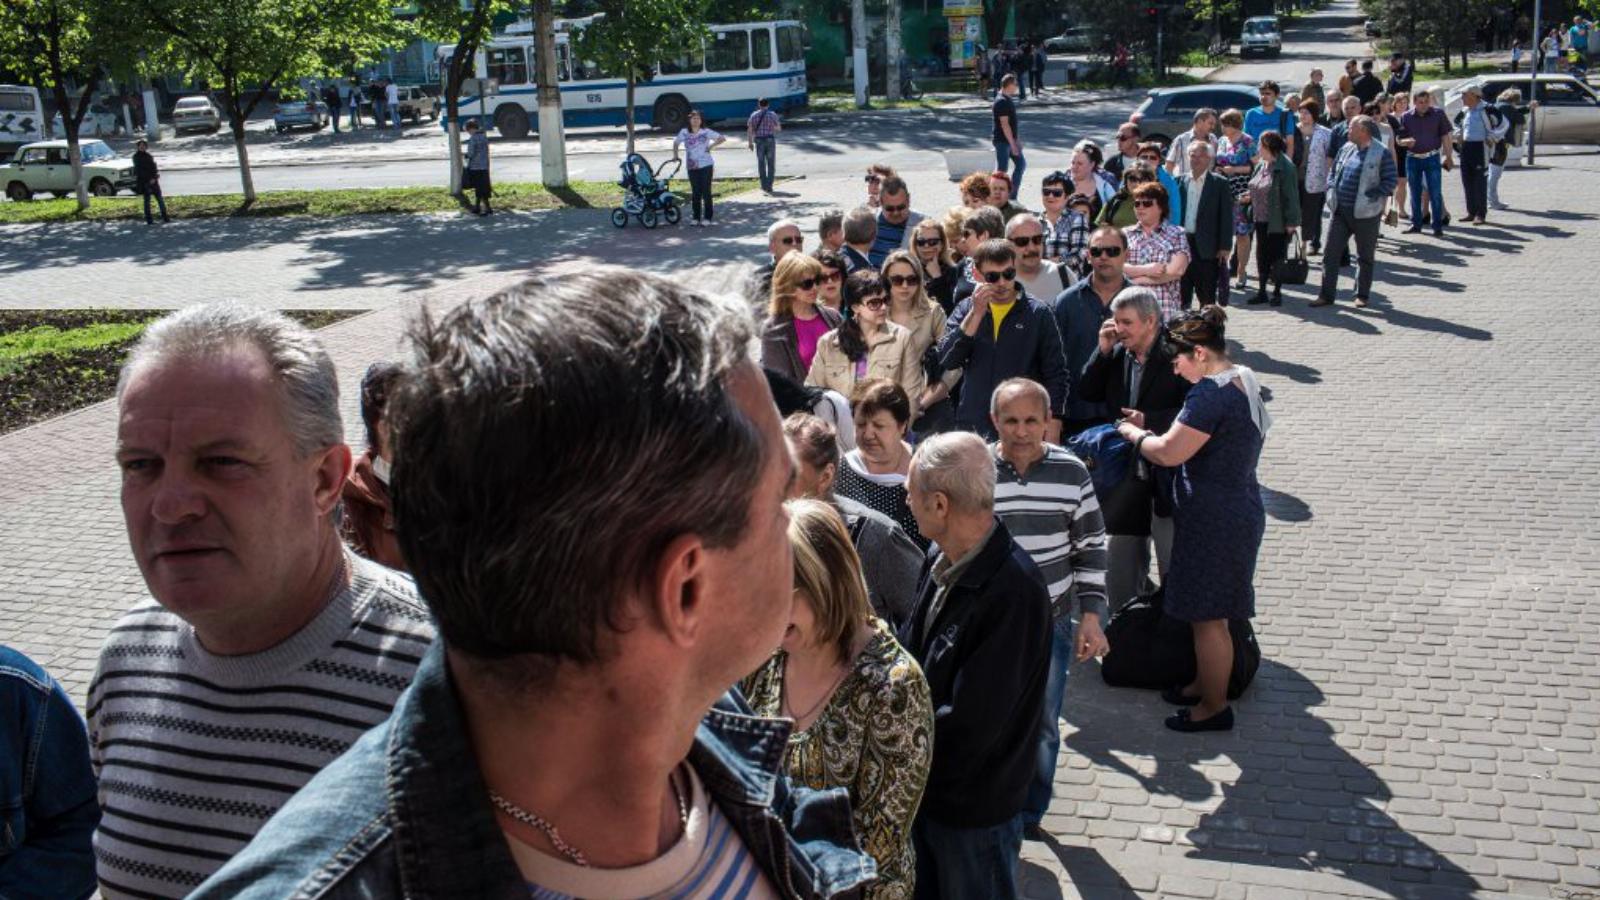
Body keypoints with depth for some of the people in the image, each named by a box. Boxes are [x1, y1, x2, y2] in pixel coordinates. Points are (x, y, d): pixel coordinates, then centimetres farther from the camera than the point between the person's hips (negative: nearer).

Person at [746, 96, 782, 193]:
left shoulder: (754, 115, 1)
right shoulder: (772, 114, -3)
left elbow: (749, 130, -2)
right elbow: (778, 128, 4)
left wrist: (749, 142, 5)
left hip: (759, 141, 1)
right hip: (770, 140, -1)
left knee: (761, 164, 9)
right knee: (771, 164, 6)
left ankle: (764, 186, 9)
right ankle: (769, 186, 1)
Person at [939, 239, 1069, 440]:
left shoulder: (1038, 313, 0)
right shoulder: (965, 309, 7)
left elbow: (1055, 375, 0)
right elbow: (947, 360, -6)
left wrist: (1052, 435, -5)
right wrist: (976, 313, -14)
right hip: (972, 428, 2)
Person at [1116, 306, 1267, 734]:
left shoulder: (1212, 392, -22)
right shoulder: (1243, 381, 10)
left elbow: (1169, 452, -23)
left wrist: (1134, 434, -5)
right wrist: (1149, 429, 9)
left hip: (1214, 518, -10)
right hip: (1238, 510, 10)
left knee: (1208, 616, 3)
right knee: (1208, 612, 22)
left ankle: (1214, 707, 16)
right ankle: (1204, 683, 36)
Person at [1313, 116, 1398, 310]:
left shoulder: (1381, 153, -10)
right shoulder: (1347, 149, 9)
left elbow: (1390, 181, -11)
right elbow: (1334, 172, 20)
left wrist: (1370, 197, -17)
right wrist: (1332, 190, 4)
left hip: (1365, 213, -6)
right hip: (1340, 211, 6)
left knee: (1365, 257, 8)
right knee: (1331, 253, 3)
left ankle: (1362, 295, 19)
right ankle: (1326, 295, 7)